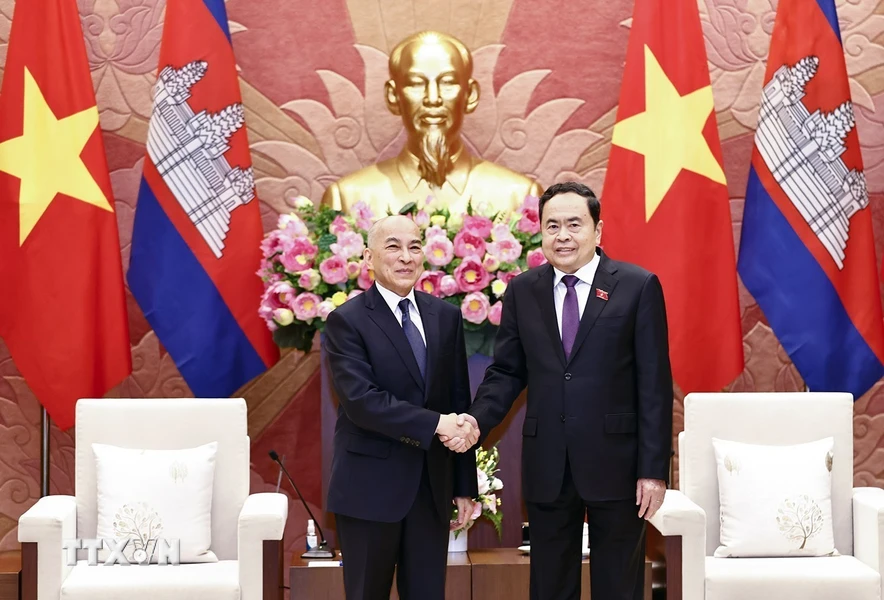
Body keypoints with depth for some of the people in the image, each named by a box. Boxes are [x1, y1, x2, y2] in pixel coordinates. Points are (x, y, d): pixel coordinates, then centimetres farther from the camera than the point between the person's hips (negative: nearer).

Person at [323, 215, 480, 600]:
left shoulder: (446, 317, 8)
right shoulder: (346, 321, -7)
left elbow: (460, 403, 9)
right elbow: (361, 400, -19)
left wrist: (465, 486, 8)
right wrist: (435, 423, -23)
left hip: (433, 486, 4)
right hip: (370, 487, -4)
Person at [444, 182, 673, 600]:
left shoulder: (638, 287, -4)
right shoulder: (522, 291, 6)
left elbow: (654, 385, -6)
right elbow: (506, 372, 8)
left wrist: (654, 469, -9)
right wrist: (477, 420, -11)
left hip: (615, 463, -3)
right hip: (547, 467, 3)